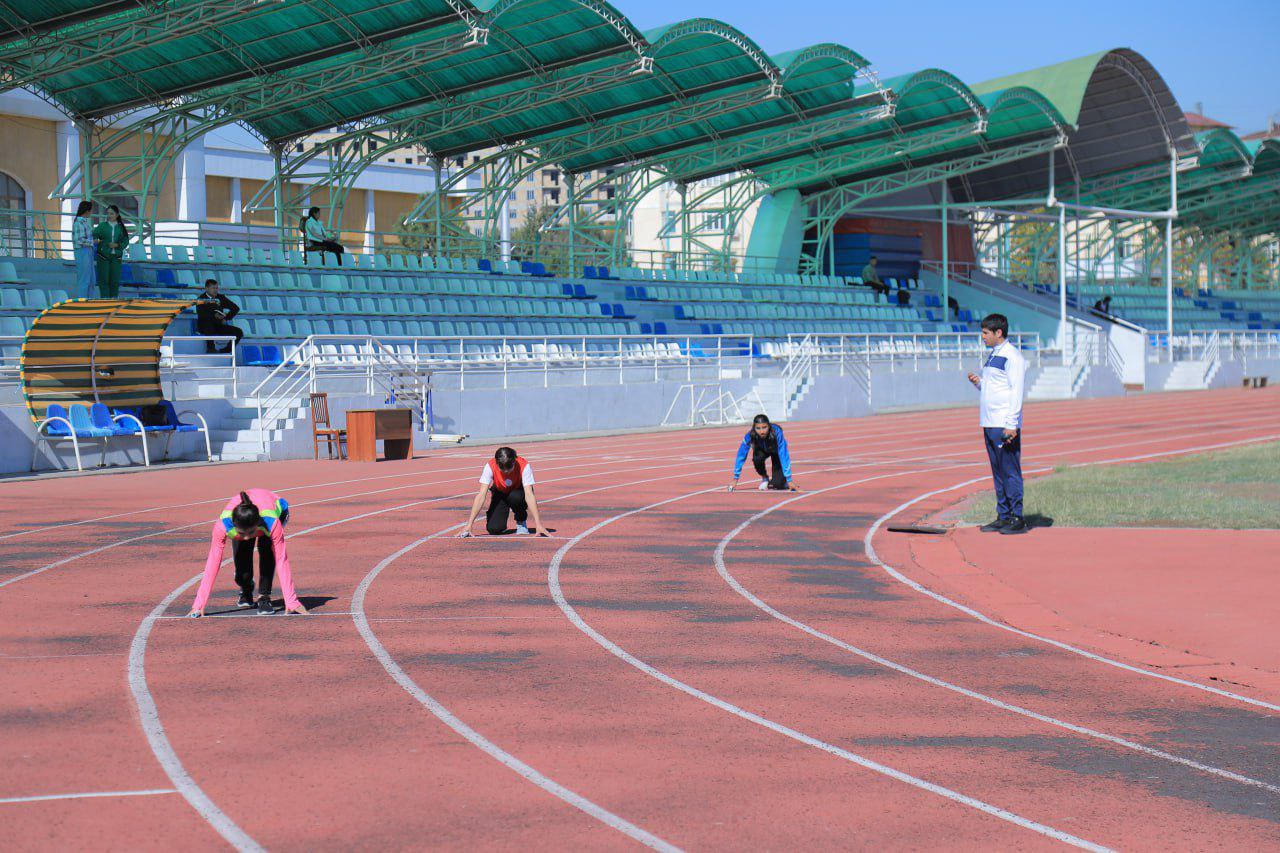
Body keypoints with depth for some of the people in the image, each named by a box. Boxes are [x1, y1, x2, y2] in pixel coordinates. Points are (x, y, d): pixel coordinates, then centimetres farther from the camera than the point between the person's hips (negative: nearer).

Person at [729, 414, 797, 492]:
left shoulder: (776, 432, -40)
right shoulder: (750, 435, -35)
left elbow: (784, 456, -41)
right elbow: (741, 456, -30)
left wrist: (789, 479, -45)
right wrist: (735, 479, -32)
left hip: (776, 451, -2)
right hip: (762, 450, 2)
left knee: (777, 484, -19)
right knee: (757, 458, -34)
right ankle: (765, 478, -3)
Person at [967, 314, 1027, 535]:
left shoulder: (1013, 356, -10)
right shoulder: (992, 355, 18)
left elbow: (1016, 391, -15)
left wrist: (1011, 425, -20)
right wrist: (978, 382, 6)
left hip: (1005, 425, -9)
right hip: (990, 424, 9)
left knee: (1010, 471, -7)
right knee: (997, 472, 11)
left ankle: (1017, 519, -4)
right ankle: (1003, 517, 15)